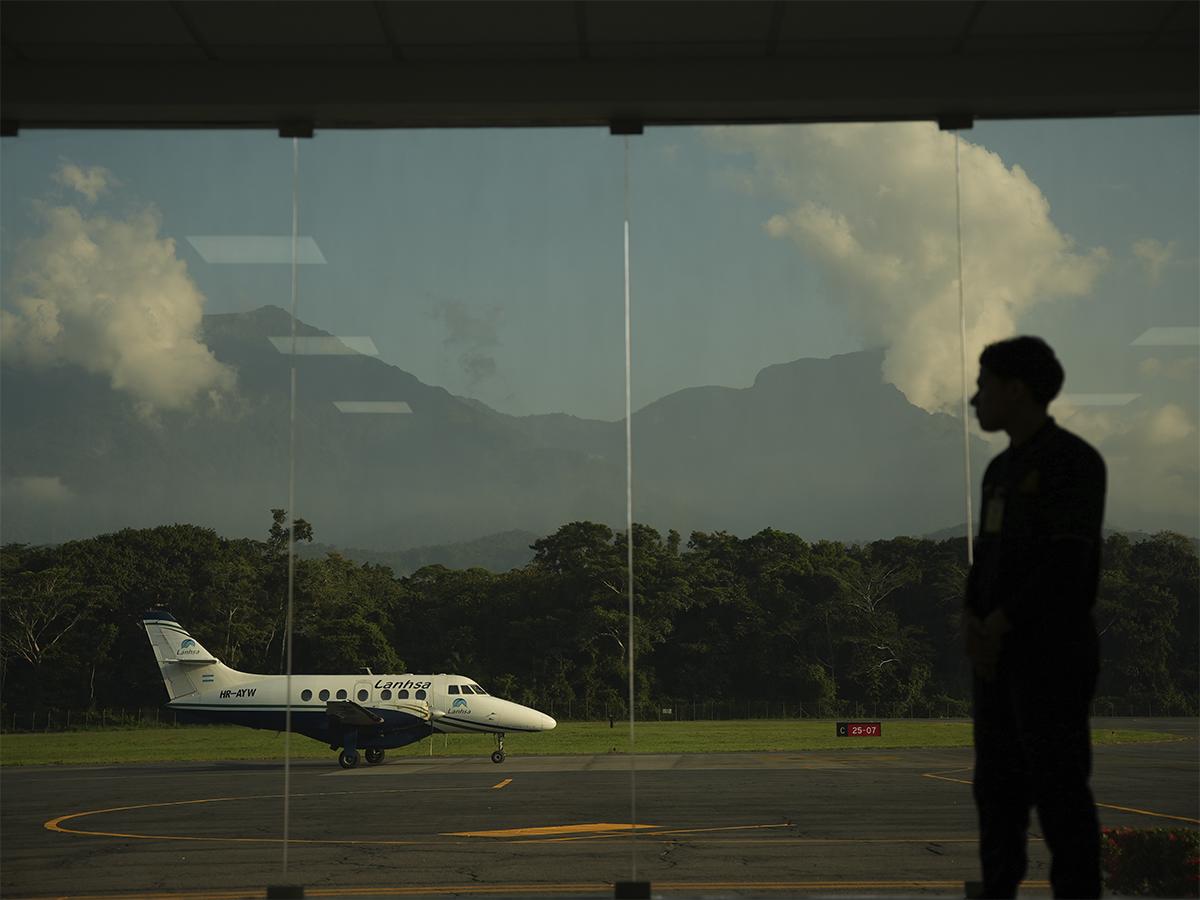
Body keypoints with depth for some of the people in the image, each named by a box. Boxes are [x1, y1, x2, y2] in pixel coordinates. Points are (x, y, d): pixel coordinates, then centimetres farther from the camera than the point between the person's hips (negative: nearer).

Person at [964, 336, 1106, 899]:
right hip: (998, 652, 8)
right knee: (997, 784, 10)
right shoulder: (1001, 469, 16)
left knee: (1058, 789, -6)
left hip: (1053, 655, -8)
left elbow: (1065, 565, -17)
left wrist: (997, 628, -11)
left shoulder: (1073, 461, -10)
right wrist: (972, 621, -2)